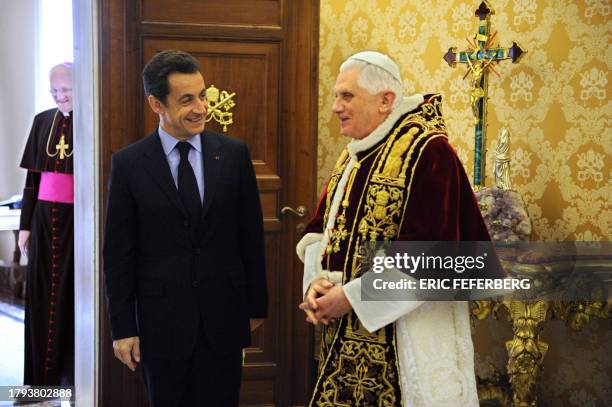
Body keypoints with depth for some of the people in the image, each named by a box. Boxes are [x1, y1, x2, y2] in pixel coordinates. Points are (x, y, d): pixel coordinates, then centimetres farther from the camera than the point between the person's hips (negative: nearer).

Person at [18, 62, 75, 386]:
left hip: (75, 218, -5)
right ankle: (42, 375, 17)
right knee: (41, 294, 8)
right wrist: (25, 225, 8)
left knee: (71, 294, 2)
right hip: (45, 217, 5)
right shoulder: (42, 122, 9)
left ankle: (70, 374, 12)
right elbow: (32, 178, 11)